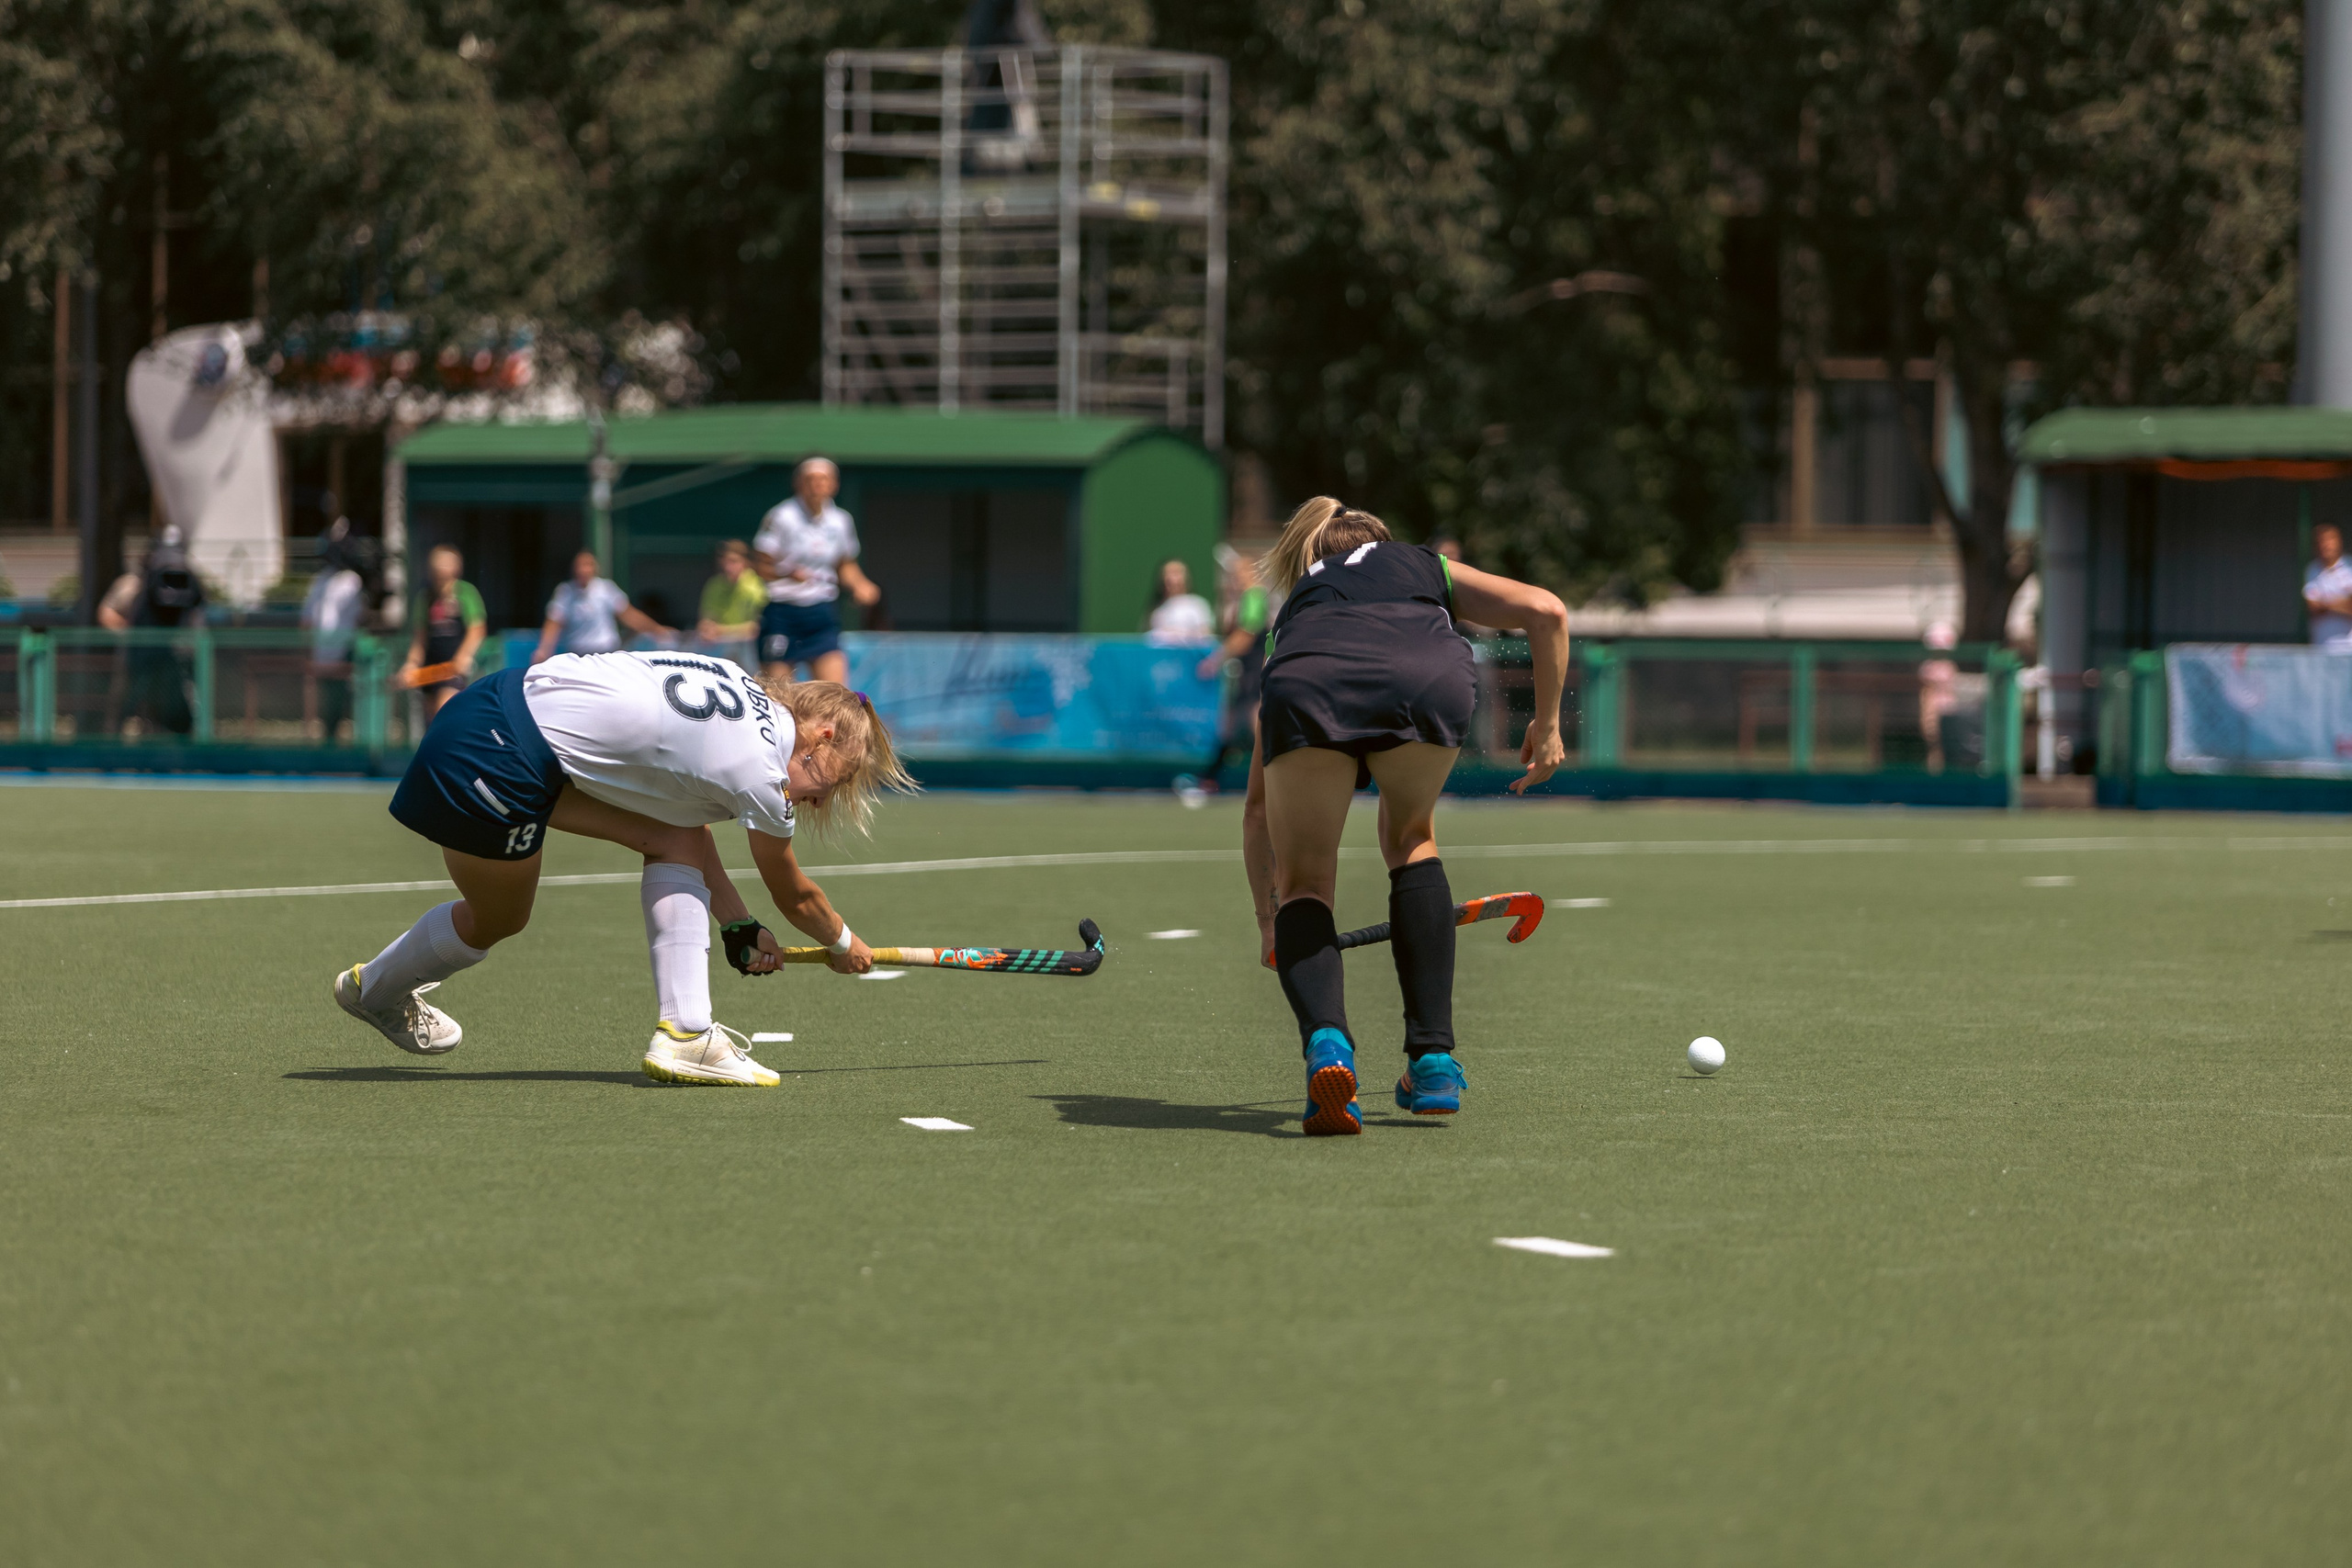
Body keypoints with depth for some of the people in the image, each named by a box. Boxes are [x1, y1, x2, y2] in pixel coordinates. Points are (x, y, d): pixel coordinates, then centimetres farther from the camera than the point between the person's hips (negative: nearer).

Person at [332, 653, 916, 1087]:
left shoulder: (739, 692, 10)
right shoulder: (761, 773, -13)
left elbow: (689, 834, 20)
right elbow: (795, 895, 7)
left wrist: (740, 930, 20)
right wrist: (845, 946, 25)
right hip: (490, 759, -9)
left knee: (675, 839, 5)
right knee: (495, 922, 15)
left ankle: (684, 1032, 2)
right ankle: (375, 989, 42)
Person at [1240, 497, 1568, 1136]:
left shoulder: (1296, 607, 43)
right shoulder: (1427, 568, 41)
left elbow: (1257, 803, 44)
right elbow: (1545, 610, 21)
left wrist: (1268, 923, 52)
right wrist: (1547, 724, 32)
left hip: (1308, 690, 0)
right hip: (1431, 680, 0)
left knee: (1305, 883, 17)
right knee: (1411, 840, 28)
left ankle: (1326, 1043, -13)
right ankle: (1433, 1060, 22)